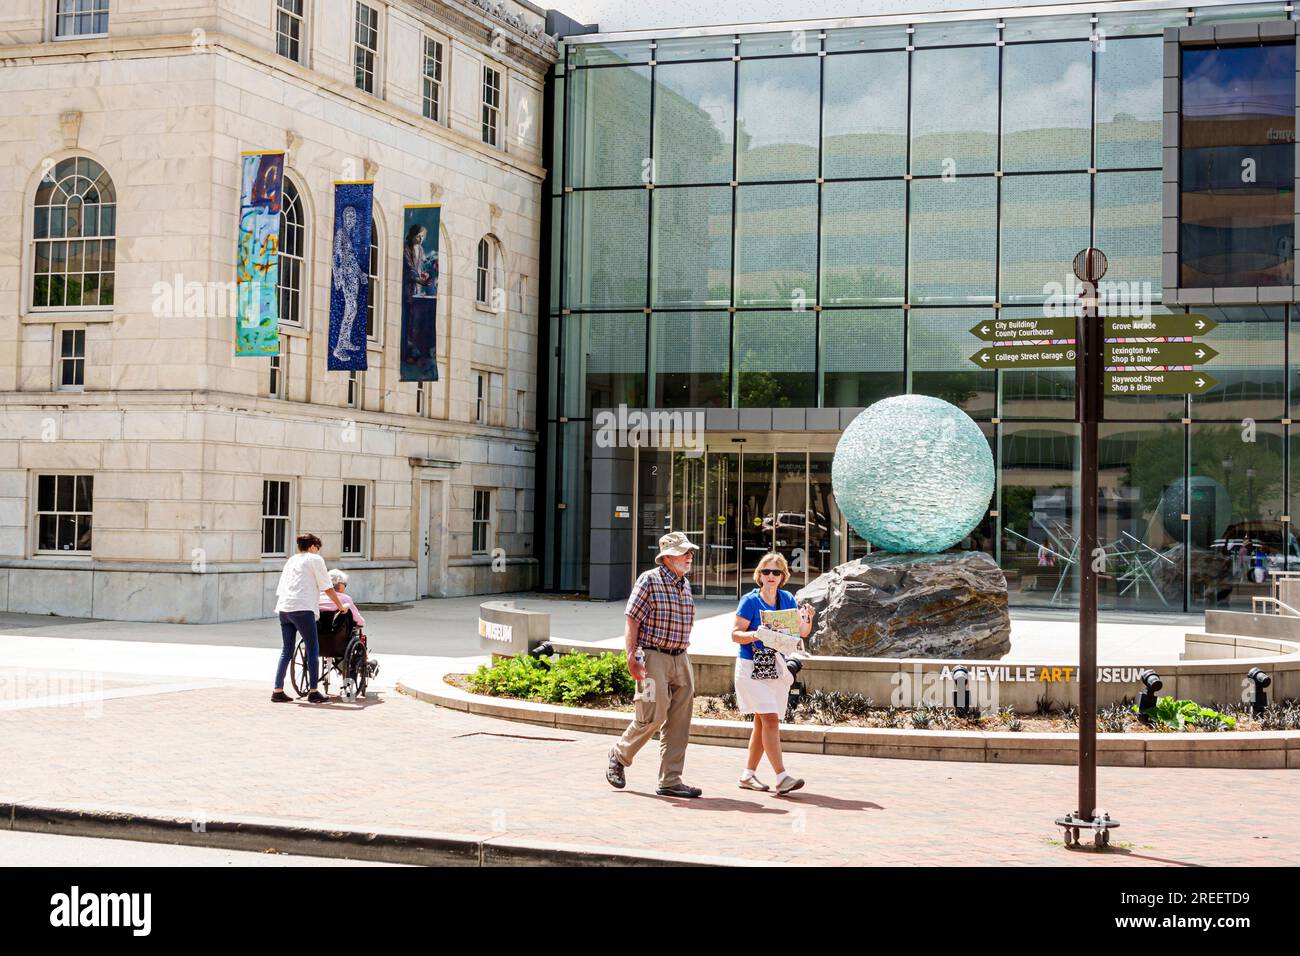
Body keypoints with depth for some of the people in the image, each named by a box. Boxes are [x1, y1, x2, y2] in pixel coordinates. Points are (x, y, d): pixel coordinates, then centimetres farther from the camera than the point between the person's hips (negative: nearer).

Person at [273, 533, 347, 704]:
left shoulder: (291, 560, 23)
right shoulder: (315, 559, 5)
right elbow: (328, 587, 3)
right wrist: (340, 606, 12)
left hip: (283, 608, 7)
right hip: (302, 608, -7)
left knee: (287, 651, 11)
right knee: (313, 650, -1)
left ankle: (278, 691, 8)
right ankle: (313, 692, -3)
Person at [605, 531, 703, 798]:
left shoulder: (685, 584, 15)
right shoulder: (649, 580, -6)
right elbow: (631, 621, -10)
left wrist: (685, 663, 18)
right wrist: (632, 656, -18)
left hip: (680, 658, 7)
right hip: (654, 657, -7)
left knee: (679, 721, 3)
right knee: (653, 715, -9)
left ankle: (670, 781, 8)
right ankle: (619, 756, 16)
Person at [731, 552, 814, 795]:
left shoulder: (787, 599, 8)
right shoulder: (750, 601, -7)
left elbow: (803, 632, 7)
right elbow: (735, 634, -8)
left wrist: (807, 618, -14)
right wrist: (755, 634, -27)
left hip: (776, 667, 6)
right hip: (752, 667, -6)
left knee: (763, 723, 9)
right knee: (770, 719, -15)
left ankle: (748, 775, 19)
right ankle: (781, 777, -20)